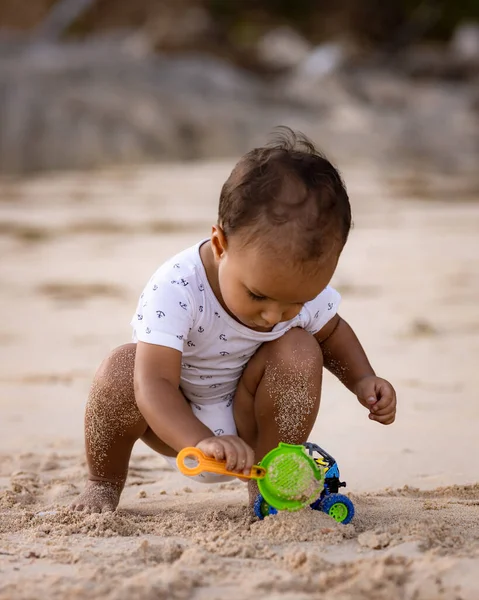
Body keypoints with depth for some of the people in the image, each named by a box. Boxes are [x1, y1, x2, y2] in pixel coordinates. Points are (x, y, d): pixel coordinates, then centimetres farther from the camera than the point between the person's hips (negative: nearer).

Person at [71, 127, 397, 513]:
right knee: (122, 370, -33)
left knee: (299, 351, -24)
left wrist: (363, 380, -13)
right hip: (176, 423, -3)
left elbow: (332, 333, 6)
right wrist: (202, 442, -60)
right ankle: (104, 483, -6)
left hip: (248, 419, 3)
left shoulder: (304, 287, -19)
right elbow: (154, 384, -44)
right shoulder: (175, 290, -35)